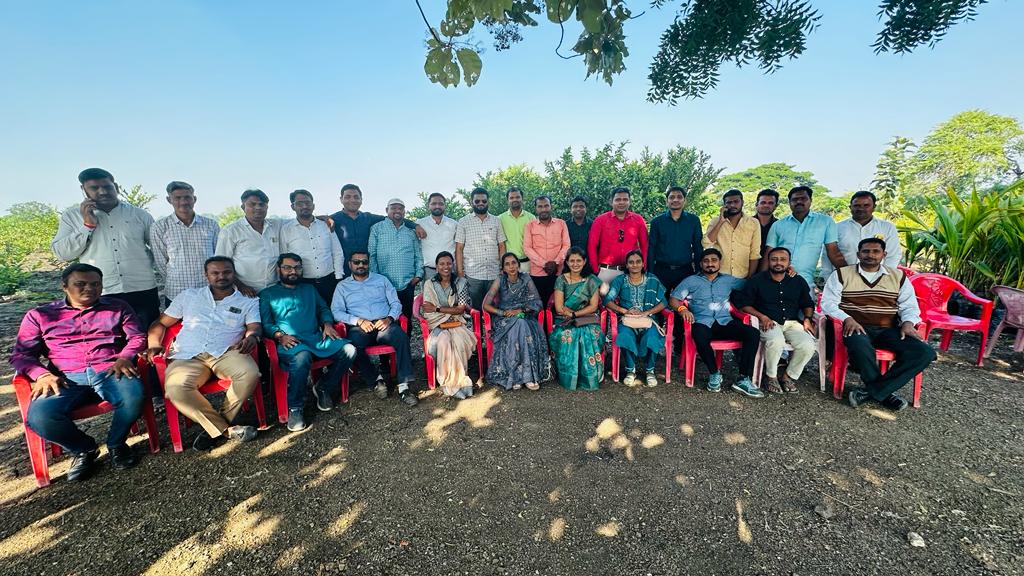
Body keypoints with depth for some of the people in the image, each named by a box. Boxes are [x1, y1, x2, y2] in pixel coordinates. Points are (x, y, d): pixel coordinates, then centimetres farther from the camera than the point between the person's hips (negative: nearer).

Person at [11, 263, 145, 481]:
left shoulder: (118, 307, 18)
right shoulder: (39, 315, 19)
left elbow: (137, 337, 9)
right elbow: (21, 354, 12)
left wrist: (124, 358, -12)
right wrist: (42, 374, -9)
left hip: (110, 372, -1)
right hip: (67, 378, 1)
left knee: (134, 396, -33)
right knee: (39, 416, -29)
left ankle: (116, 443, -3)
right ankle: (83, 448, 2)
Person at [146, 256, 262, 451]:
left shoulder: (248, 302, 15)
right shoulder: (189, 296, 22)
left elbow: (255, 327, 0)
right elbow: (160, 323, 23)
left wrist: (251, 336, -24)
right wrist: (154, 344, 3)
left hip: (226, 353, -1)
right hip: (188, 356, 1)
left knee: (250, 374, -34)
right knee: (175, 387, -32)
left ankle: (217, 428, -13)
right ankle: (227, 429, -20)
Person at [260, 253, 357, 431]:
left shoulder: (309, 289, 28)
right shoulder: (267, 294, 16)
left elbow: (323, 308, 25)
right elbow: (265, 324, 4)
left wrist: (327, 323, 4)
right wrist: (280, 335, -15)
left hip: (317, 338, 4)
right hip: (290, 343, -4)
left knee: (349, 350, -21)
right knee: (302, 357, -40)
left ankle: (324, 388, 1)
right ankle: (295, 408, -20)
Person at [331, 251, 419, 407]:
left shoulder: (382, 280, 20)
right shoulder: (342, 286, 18)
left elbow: (396, 303, 13)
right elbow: (336, 311, 5)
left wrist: (389, 319, -8)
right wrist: (359, 321, -10)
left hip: (384, 324, 0)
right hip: (359, 327, 0)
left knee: (402, 337, -32)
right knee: (353, 346, -35)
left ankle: (403, 386, -30)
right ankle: (377, 378, -15)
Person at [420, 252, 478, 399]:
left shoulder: (461, 282, 6)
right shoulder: (429, 284, 3)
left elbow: (461, 309, -2)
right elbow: (427, 311, -4)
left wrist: (437, 309, -10)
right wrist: (451, 310, -10)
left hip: (457, 323, 1)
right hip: (437, 325, -1)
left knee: (459, 341, -32)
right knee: (443, 342, -33)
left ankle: (458, 380, -21)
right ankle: (451, 383, -22)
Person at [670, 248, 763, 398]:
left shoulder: (728, 280, 24)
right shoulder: (691, 281, 14)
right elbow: (673, 299, 7)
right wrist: (682, 309, -15)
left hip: (725, 322, 3)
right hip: (702, 323, -3)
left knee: (753, 333, -23)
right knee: (700, 337, -37)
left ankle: (744, 379, -19)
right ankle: (714, 374, -12)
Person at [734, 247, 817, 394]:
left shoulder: (799, 281, 14)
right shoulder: (756, 280, 3)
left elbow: (807, 304, 26)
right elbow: (743, 303, 0)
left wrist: (807, 318, 6)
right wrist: (762, 316, -12)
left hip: (792, 323, 4)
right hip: (768, 323, -4)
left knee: (808, 346, -25)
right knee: (776, 342, -36)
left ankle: (789, 376, 1)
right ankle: (771, 377, -8)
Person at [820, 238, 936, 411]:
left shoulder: (899, 276, 17)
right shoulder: (841, 274, 7)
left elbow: (909, 305, 17)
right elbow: (828, 302, 0)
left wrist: (908, 322, -5)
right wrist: (847, 319, -17)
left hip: (888, 330, 4)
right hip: (856, 328, -4)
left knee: (925, 352, -22)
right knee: (861, 347, -39)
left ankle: (869, 391, -19)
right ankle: (885, 392, -12)